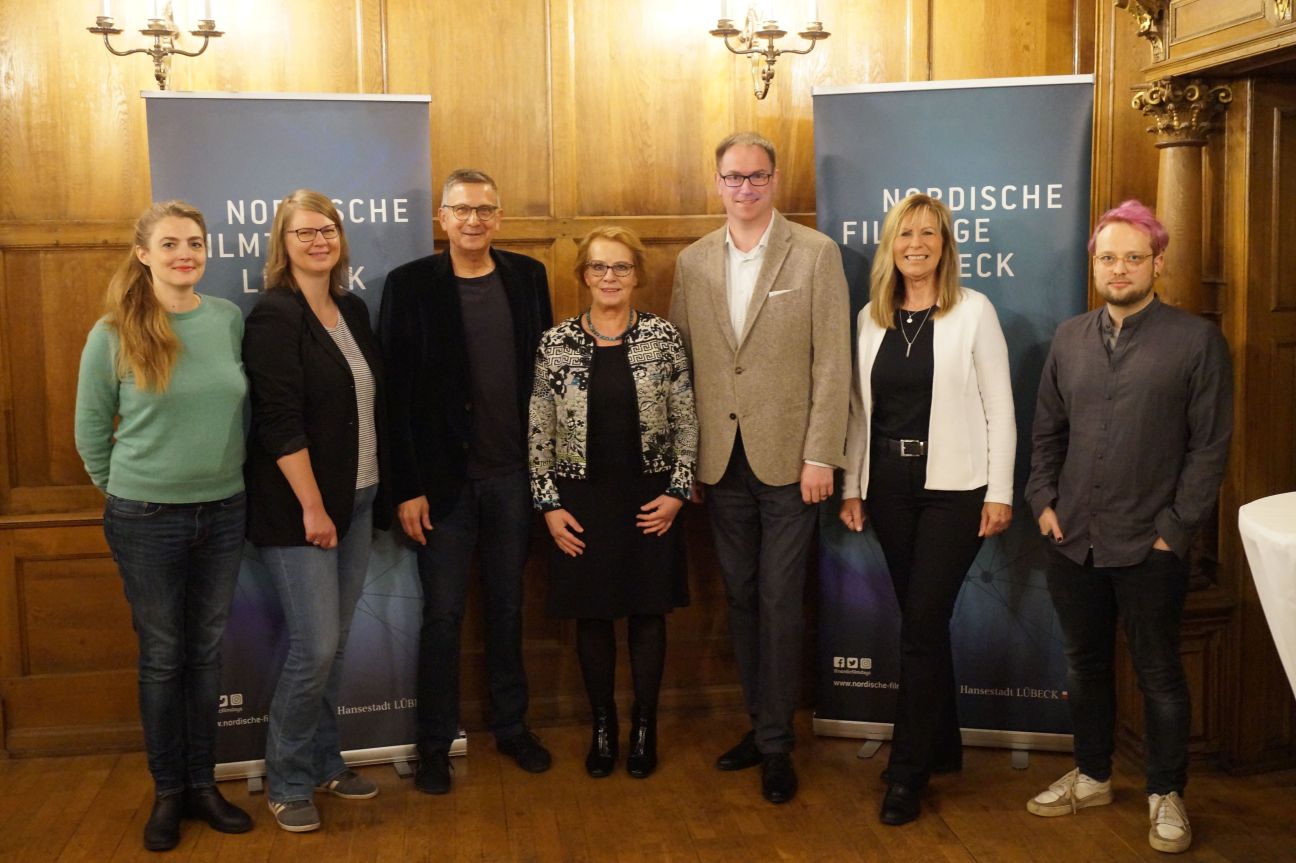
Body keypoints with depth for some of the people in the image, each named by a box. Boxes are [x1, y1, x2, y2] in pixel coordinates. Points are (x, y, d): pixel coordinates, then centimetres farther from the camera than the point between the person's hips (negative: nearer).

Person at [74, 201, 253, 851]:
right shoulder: (114, 333, -8)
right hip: (146, 519, -3)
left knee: (207, 651, 13)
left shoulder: (229, 319, -1)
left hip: (223, 511, 3)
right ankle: (167, 791, 23)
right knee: (162, 657, 8)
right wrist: (121, 490, 7)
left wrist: (230, 474, 9)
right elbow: (90, 428, 1)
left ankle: (202, 783, 27)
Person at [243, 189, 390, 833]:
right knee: (315, 647, -5)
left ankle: (325, 761, 28)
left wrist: (376, 492, 12)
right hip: (299, 507, -7)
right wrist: (312, 507, -18)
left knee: (335, 641, 14)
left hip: (356, 500, 7)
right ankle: (288, 782, 13)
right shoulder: (275, 317, -11)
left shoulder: (353, 310, 11)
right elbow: (279, 422, -17)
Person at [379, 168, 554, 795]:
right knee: (443, 614, 6)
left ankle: (511, 726, 30)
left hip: (512, 474, 3)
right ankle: (435, 744, 20)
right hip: (443, 478, -3)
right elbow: (396, 392, -7)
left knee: (507, 607, 15)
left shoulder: (527, 276, 5)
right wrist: (406, 487, -11)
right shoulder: (410, 284, -5)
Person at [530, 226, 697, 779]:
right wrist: (549, 505, -3)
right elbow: (540, 433, 1)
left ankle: (644, 727, 24)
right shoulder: (556, 343, -1)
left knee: (648, 613, 8)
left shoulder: (663, 338, -2)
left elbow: (687, 423, 1)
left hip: (649, 500, 0)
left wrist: (677, 492, -5)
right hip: (581, 501, 0)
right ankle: (602, 726, 25)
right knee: (592, 616, 9)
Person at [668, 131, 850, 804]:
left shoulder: (816, 254, -3)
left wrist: (820, 456, -11)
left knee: (779, 602, 0)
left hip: (788, 459, -4)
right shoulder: (693, 262, 8)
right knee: (740, 598, 13)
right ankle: (759, 723, 27)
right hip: (721, 462, 4)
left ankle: (776, 744, 14)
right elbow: (680, 361, 10)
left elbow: (832, 362, -6)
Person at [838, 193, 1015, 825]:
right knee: (922, 621, 12)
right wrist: (852, 485, 8)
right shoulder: (871, 318, 9)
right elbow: (859, 408, 12)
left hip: (954, 487, -4)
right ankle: (942, 747, 28)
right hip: (890, 484, 4)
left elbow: (999, 407, -4)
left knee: (921, 624, -6)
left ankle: (908, 772, 4)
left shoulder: (973, 311, -3)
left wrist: (999, 492, -8)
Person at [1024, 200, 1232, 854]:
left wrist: (1176, 526, -10)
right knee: (1085, 663, 16)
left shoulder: (1196, 341, -5)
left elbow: (1210, 445, -6)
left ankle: (1166, 794, 24)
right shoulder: (1069, 338, 8)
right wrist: (1044, 500, 3)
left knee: (1158, 673, 7)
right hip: (1072, 540, 4)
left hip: (1150, 547, -4)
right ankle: (1092, 776, 32)